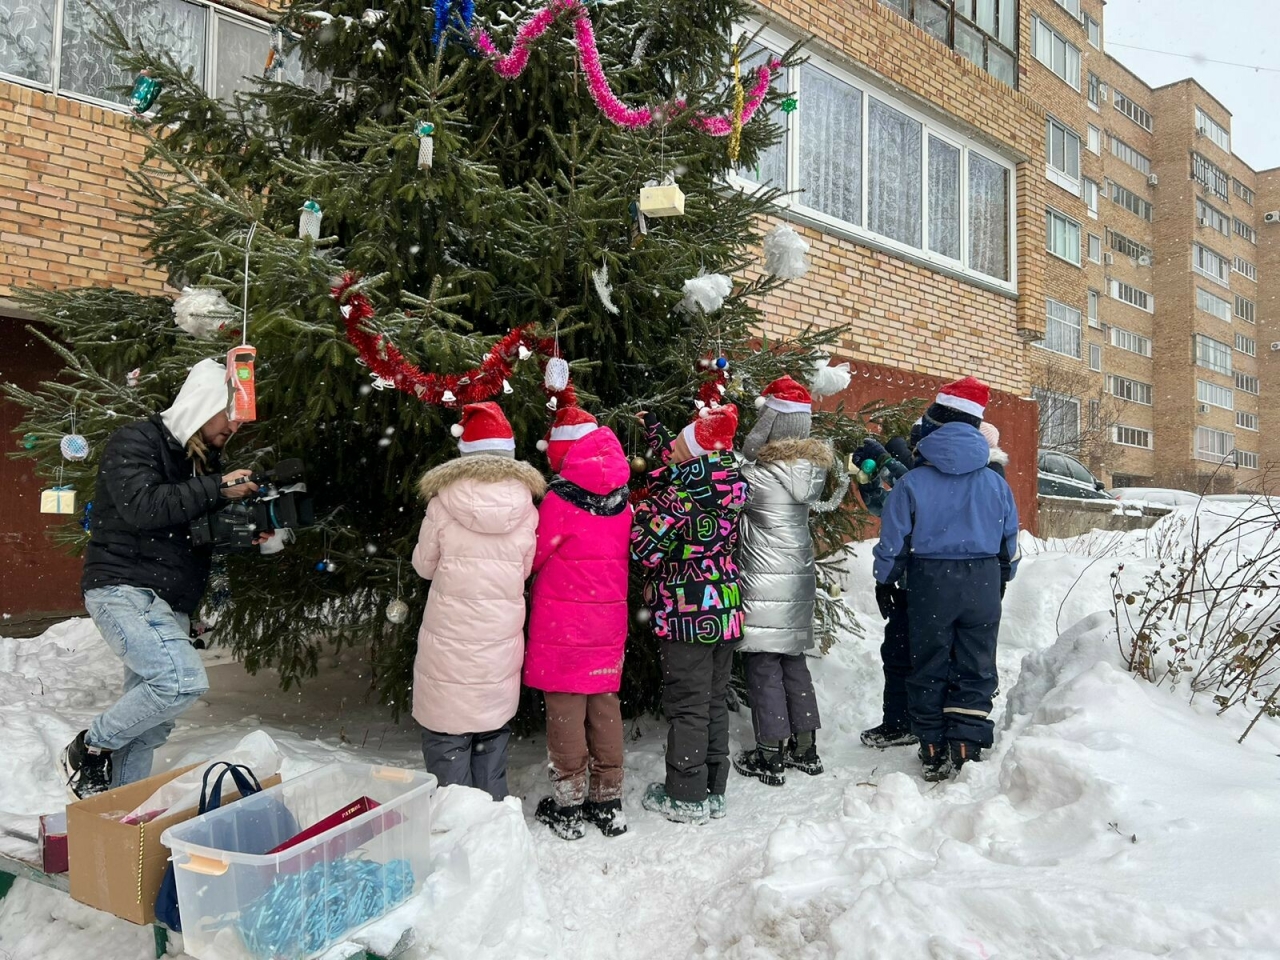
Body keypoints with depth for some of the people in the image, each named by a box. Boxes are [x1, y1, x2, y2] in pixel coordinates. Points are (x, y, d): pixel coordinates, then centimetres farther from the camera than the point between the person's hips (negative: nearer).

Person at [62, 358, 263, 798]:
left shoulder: (205, 458, 16)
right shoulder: (134, 443, -7)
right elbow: (143, 507, -23)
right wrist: (217, 489, -20)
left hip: (172, 604, 8)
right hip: (124, 591, -8)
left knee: (151, 722, 8)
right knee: (183, 679, -24)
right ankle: (90, 747, -2)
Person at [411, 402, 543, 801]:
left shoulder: (444, 502, -9)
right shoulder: (524, 504, -5)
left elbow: (424, 565, 2)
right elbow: (525, 569, 4)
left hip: (449, 639, -2)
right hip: (501, 640, 3)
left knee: (448, 739, 9)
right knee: (492, 737, 17)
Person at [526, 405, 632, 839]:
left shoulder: (560, 498, -16)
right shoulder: (621, 498, 2)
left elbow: (533, 557, -8)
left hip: (563, 623, -5)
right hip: (609, 620, 6)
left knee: (565, 707, 5)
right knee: (604, 705, 14)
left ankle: (569, 806, 15)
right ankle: (608, 802, 24)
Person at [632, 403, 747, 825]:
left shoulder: (679, 491, -20)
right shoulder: (731, 480, 2)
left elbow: (646, 548, -16)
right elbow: (686, 467, 23)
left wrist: (643, 507, 2)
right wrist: (655, 430, 33)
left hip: (687, 613, -7)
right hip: (725, 609, 7)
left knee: (687, 705, 4)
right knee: (714, 702, 16)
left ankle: (686, 797, 16)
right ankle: (713, 790, 27)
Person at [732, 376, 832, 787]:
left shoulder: (757, 472, -18)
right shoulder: (814, 468, 2)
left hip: (763, 582, -7)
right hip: (800, 578, 7)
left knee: (763, 665, 3)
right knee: (793, 662, 17)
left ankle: (770, 757, 11)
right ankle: (805, 749, 26)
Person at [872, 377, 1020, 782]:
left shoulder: (911, 483, -10)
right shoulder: (996, 483, 1)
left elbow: (892, 545, -6)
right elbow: (1010, 545, 11)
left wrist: (886, 582, 11)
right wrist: (1000, 580, 26)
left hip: (930, 584, -2)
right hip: (983, 582, 2)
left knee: (929, 668, 10)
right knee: (976, 668, 11)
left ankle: (934, 751, 14)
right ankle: (966, 746, 9)